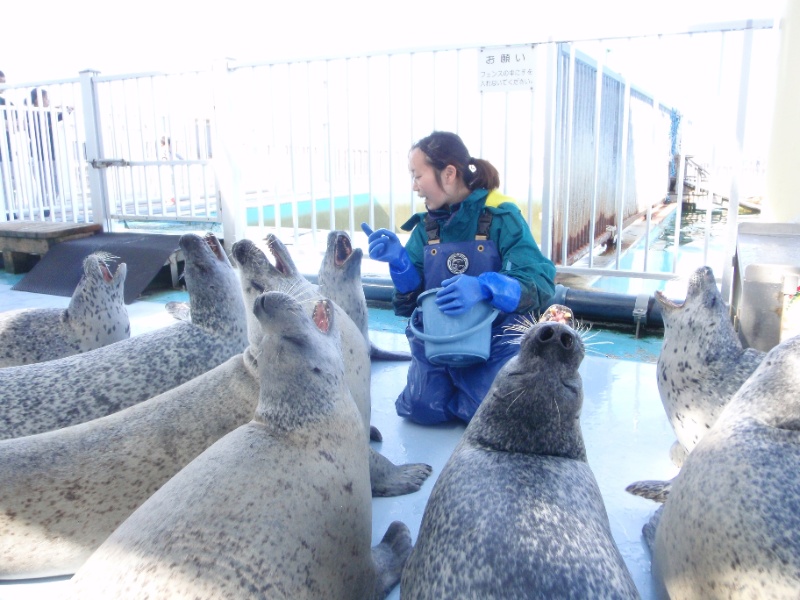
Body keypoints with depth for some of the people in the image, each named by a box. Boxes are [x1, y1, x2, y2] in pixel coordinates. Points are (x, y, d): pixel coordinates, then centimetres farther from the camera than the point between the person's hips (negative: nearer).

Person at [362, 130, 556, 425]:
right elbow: (415, 291, 2)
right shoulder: (427, 226, 0)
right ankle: (456, 378, 21)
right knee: (422, 409, -10)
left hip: (493, 337, -4)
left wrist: (483, 288, -39)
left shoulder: (501, 217, -14)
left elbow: (540, 282, -22)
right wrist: (398, 261, -19)